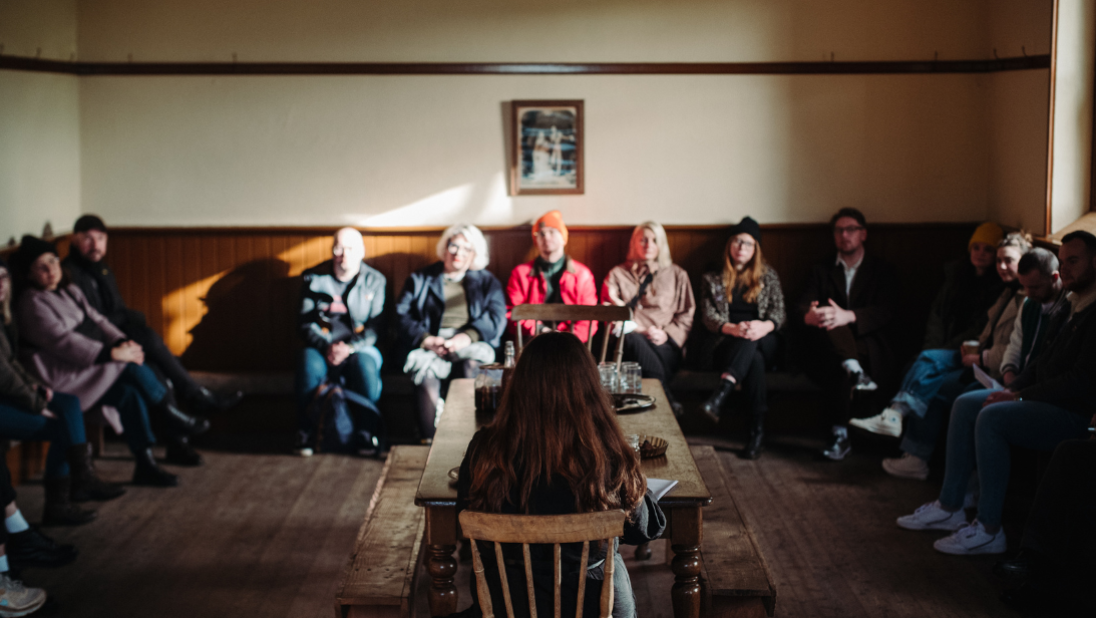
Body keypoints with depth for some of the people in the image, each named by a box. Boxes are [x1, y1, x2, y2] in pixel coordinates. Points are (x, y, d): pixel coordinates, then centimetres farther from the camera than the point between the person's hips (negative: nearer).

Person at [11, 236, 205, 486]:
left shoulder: (69, 291, 16)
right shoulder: (32, 303, -10)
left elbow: (97, 320, 12)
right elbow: (63, 341, -21)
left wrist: (122, 342, -9)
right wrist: (113, 353, -25)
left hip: (92, 363, 8)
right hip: (64, 376, -8)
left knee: (130, 392, -18)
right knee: (132, 369, -23)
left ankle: (146, 463, -15)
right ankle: (178, 422, -8)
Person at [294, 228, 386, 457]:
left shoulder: (375, 281, 6)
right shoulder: (313, 278, 7)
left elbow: (376, 326, -1)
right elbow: (305, 322, 3)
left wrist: (350, 347, -18)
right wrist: (326, 347, -15)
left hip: (360, 346, 0)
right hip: (322, 346, 1)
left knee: (366, 366, -36)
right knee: (309, 363, -34)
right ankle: (306, 435, -24)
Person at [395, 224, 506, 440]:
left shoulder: (487, 282, 23)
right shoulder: (420, 280, 23)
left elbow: (497, 318, 6)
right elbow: (402, 316, 8)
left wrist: (467, 336, -14)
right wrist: (426, 338, -12)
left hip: (472, 343, 0)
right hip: (428, 346, 0)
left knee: (471, 364, -37)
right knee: (427, 375, -35)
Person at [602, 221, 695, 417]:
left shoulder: (677, 275, 22)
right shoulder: (617, 274, 21)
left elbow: (686, 315, 16)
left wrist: (667, 334, -5)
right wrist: (639, 331, -6)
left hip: (664, 346, 0)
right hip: (628, 343, 0)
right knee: (633, 339, -39)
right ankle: (668, 401, -43)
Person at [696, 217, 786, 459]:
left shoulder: (768, 276, 16)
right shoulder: (713, 279, 14)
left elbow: (779, 314, 5)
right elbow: (708, 316, 2)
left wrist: (764, 326, -21)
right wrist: (732, 329, -21)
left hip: (764, 342, 1)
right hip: (724, 344, 0)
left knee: (751, 340, -39)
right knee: (753, 358, -37)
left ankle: (719, 396, -55)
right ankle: (758, 428, -45)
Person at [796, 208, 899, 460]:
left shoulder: (882, 271, 15)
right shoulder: (821, 271, 23)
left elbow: (885, 312, -5)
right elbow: (803, 307, 4)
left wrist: (849, 316, -26)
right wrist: (809, 316, -25)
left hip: (868, 350, -1)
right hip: (824, 347, 2)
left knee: (836, 365, -37)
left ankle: (840, 434, -39)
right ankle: (854, 371, -48)